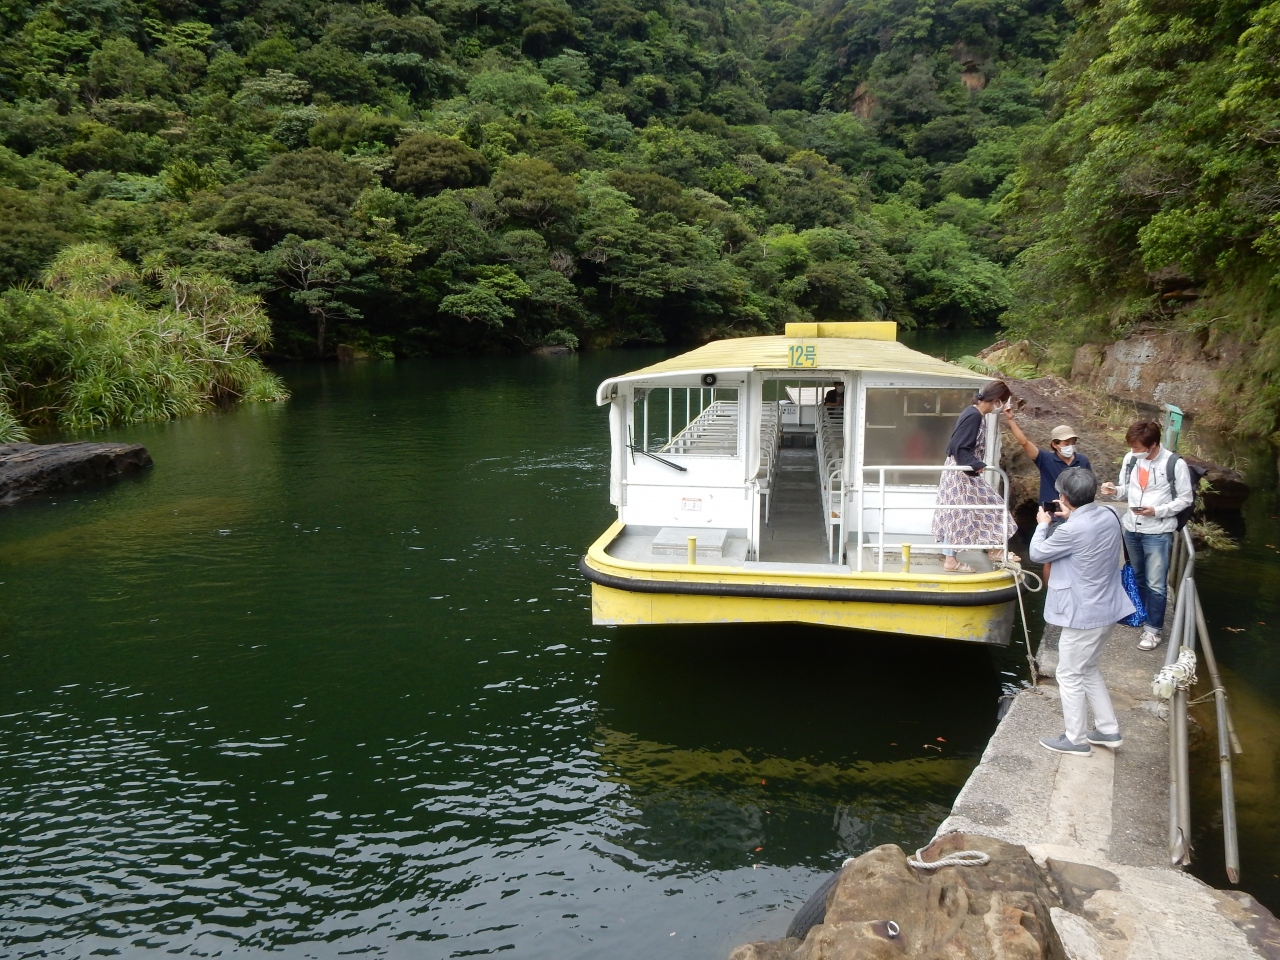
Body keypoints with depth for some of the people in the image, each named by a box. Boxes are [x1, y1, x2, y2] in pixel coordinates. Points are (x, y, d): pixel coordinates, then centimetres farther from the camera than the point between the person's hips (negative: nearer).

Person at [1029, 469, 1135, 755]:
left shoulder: (1072, 530, -27)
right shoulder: (1108, 515, -3)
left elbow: (1037, 554, -9)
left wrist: (1043, 524, 5)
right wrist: (1072, 516, 10)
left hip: (1083, 614, -9)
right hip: (1105, 608, 9)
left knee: (1070, 676, 7)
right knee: (1088, 670, 24)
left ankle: (1075, 739, 19)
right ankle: (1108, 730, 32)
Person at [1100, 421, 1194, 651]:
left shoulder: (1175, 464, -17)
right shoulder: (1130, 459, -3)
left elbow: (1186, 499, -9)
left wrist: (1157, 511, -21)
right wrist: (1115, 490, -12)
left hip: (1158, 533, -5)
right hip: (1131, 529, 5)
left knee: (1155, 584, -1)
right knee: (1138, 578, 20)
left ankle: (1153, 629, 10)